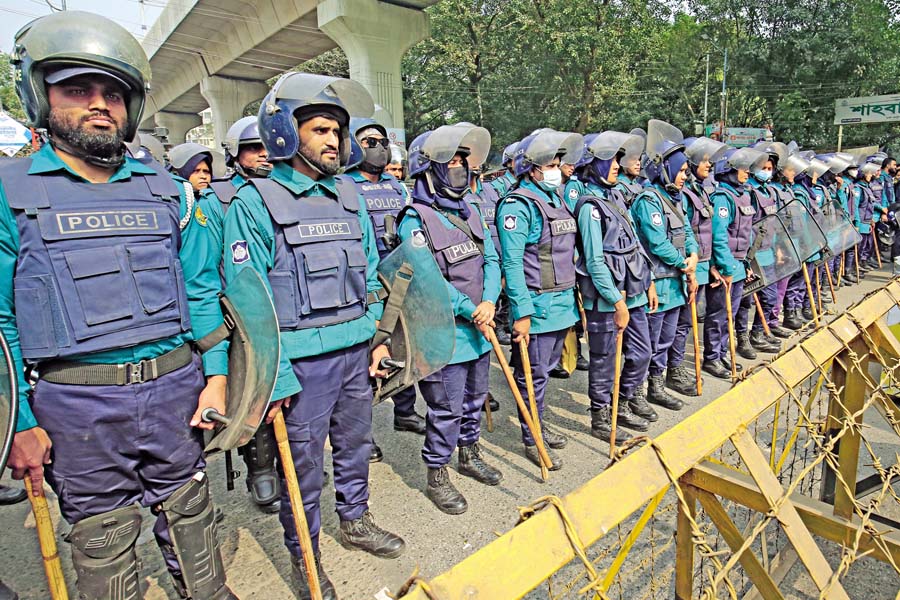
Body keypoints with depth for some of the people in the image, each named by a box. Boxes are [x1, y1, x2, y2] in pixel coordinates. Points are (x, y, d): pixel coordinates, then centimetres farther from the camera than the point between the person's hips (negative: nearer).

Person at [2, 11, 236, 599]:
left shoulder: (168, 191, 6)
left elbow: (201, 290, 7)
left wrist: (215, 375, 1)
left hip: (176, 388, 3)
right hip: (77, 403, -2)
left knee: (190, 512, 19)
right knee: (103, 536, 13)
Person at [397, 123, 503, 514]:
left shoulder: (470, 210, 9)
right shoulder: (415, 218, -13)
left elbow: (491, 260, 8)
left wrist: (488, 302, -9)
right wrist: (469, 310, -18)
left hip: (479, 330, 7)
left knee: (474, 398, 21)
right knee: (446, 409, 3)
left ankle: (470, 455, 43)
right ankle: (437, 477, 23)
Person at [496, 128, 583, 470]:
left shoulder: (556, 199, 14)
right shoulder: (518, 205, -14)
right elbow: (512, 263, -20)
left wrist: (572, 297, 20)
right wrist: (521, 312, -22)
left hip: (562, 302, 9)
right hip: (538, 306, -8)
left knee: (546, 369, 19)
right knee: (534, 375, 3)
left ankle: (538, 427, 36)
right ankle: (532, 440, 19)